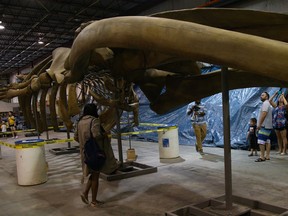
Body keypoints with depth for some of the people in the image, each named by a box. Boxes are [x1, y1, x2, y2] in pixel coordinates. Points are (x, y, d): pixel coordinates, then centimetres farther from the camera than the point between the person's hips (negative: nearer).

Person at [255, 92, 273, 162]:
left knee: (261, 141, -12)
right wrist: (260, 124, 20)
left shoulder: (265, 103, -10)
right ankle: (267, 156, 11)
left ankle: (262, 157, -13)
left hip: (264, 126, -11)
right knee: (267, 141, 9)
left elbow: (264, 114, -21)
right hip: (268, 126, 11)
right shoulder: (267, 104, 23)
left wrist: (259, 124, -21)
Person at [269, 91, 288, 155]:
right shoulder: (276, 106, 15)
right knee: (278, 138, 11)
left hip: (282, 124, -5)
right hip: (276, 124, 5)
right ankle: (280, 150, 17)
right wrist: (275, 94, 11)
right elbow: (270, 101, 11)